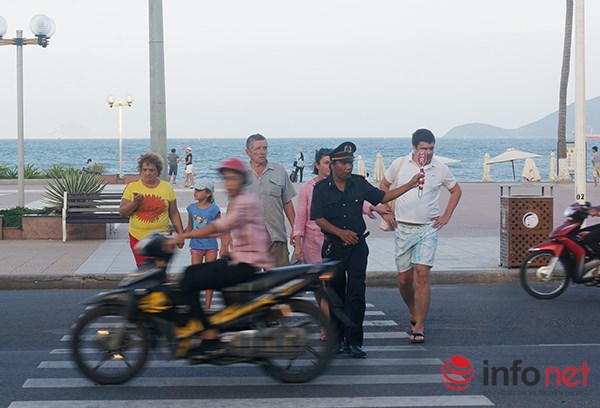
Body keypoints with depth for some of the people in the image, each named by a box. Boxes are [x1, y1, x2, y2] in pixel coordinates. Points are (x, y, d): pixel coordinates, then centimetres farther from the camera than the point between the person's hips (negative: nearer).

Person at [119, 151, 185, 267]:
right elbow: (122, 212, -1)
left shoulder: (167, 188, 2)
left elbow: (174, 213, 7)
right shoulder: (132, 187, 0)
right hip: (138, 238, 1)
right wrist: (135, 203, -19)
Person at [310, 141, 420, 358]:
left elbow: (382, 197, 11)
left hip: (357, 246, 1)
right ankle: (338, 338, 20)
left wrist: (410, 185, 5)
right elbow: (318, 218, -6)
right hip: (333, 247, -1)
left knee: (356, 293, -8)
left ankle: (353, 341, -8)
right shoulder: (321, 188, -3)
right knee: (336, 294, 7)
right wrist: (340, 232, -16)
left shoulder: (359, 184, 5)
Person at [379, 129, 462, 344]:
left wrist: (446, 216, 7)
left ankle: (419, 326, -10)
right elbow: (383, 186, 16)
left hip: (428, 229, -1)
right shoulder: (399, 164, 1)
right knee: (404, 279, 6)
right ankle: (414, 314, 32)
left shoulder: (440, 169, 1)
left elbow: (456, 191, 17)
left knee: (422, 274, -14)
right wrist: (384, 212, 7)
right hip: (403, 229, 2)